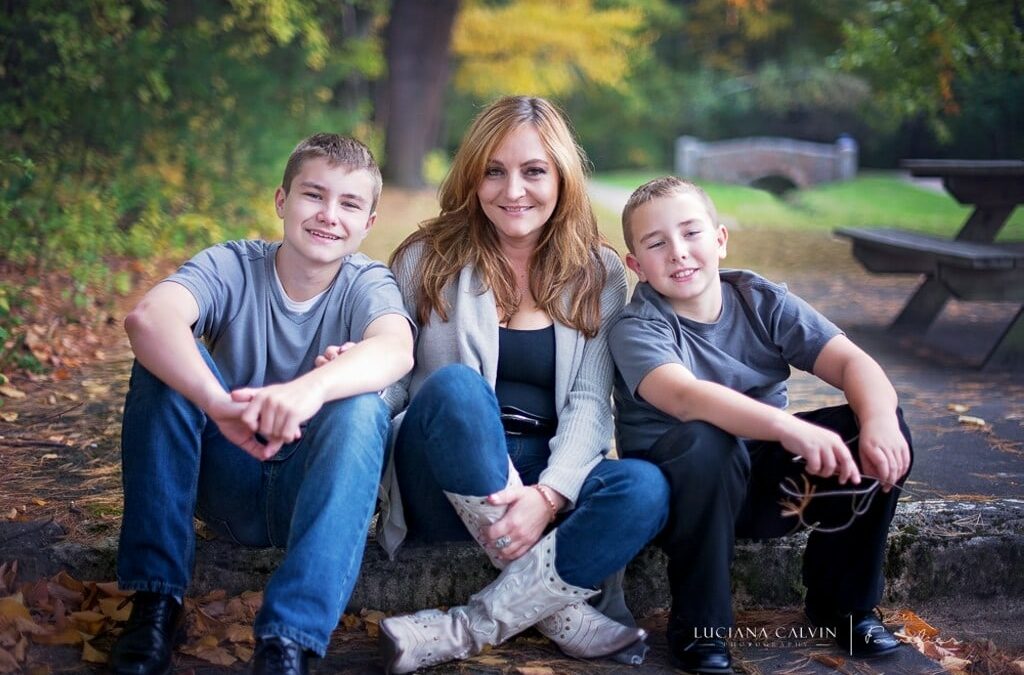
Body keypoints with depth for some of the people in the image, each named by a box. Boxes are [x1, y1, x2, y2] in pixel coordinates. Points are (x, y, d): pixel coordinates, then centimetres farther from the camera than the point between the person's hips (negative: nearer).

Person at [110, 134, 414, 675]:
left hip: (313, 492, -1)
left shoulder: (367, 282, -7)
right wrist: (219, 404, -49)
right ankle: (156, 598, -18)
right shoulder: (233, 266, -7)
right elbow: (147, 317, -30)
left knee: (362, 406, -30)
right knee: (165, 356, -21)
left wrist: (312, 387, -54)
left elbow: (396, 348, -33)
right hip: (228, 487, 1)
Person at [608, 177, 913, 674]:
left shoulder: (762, 301, -2)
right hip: (680, 492, -4)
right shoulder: (636, 330, -15)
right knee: (705, 441, -37)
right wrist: (788, 426, -50)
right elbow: (685, 396, -36)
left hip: (765, 482, 5)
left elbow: (852, 360, -12)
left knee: (876, 428, -16)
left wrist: (880, 419, -34)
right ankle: (697, 626, -17)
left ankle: (843, 601, 3)